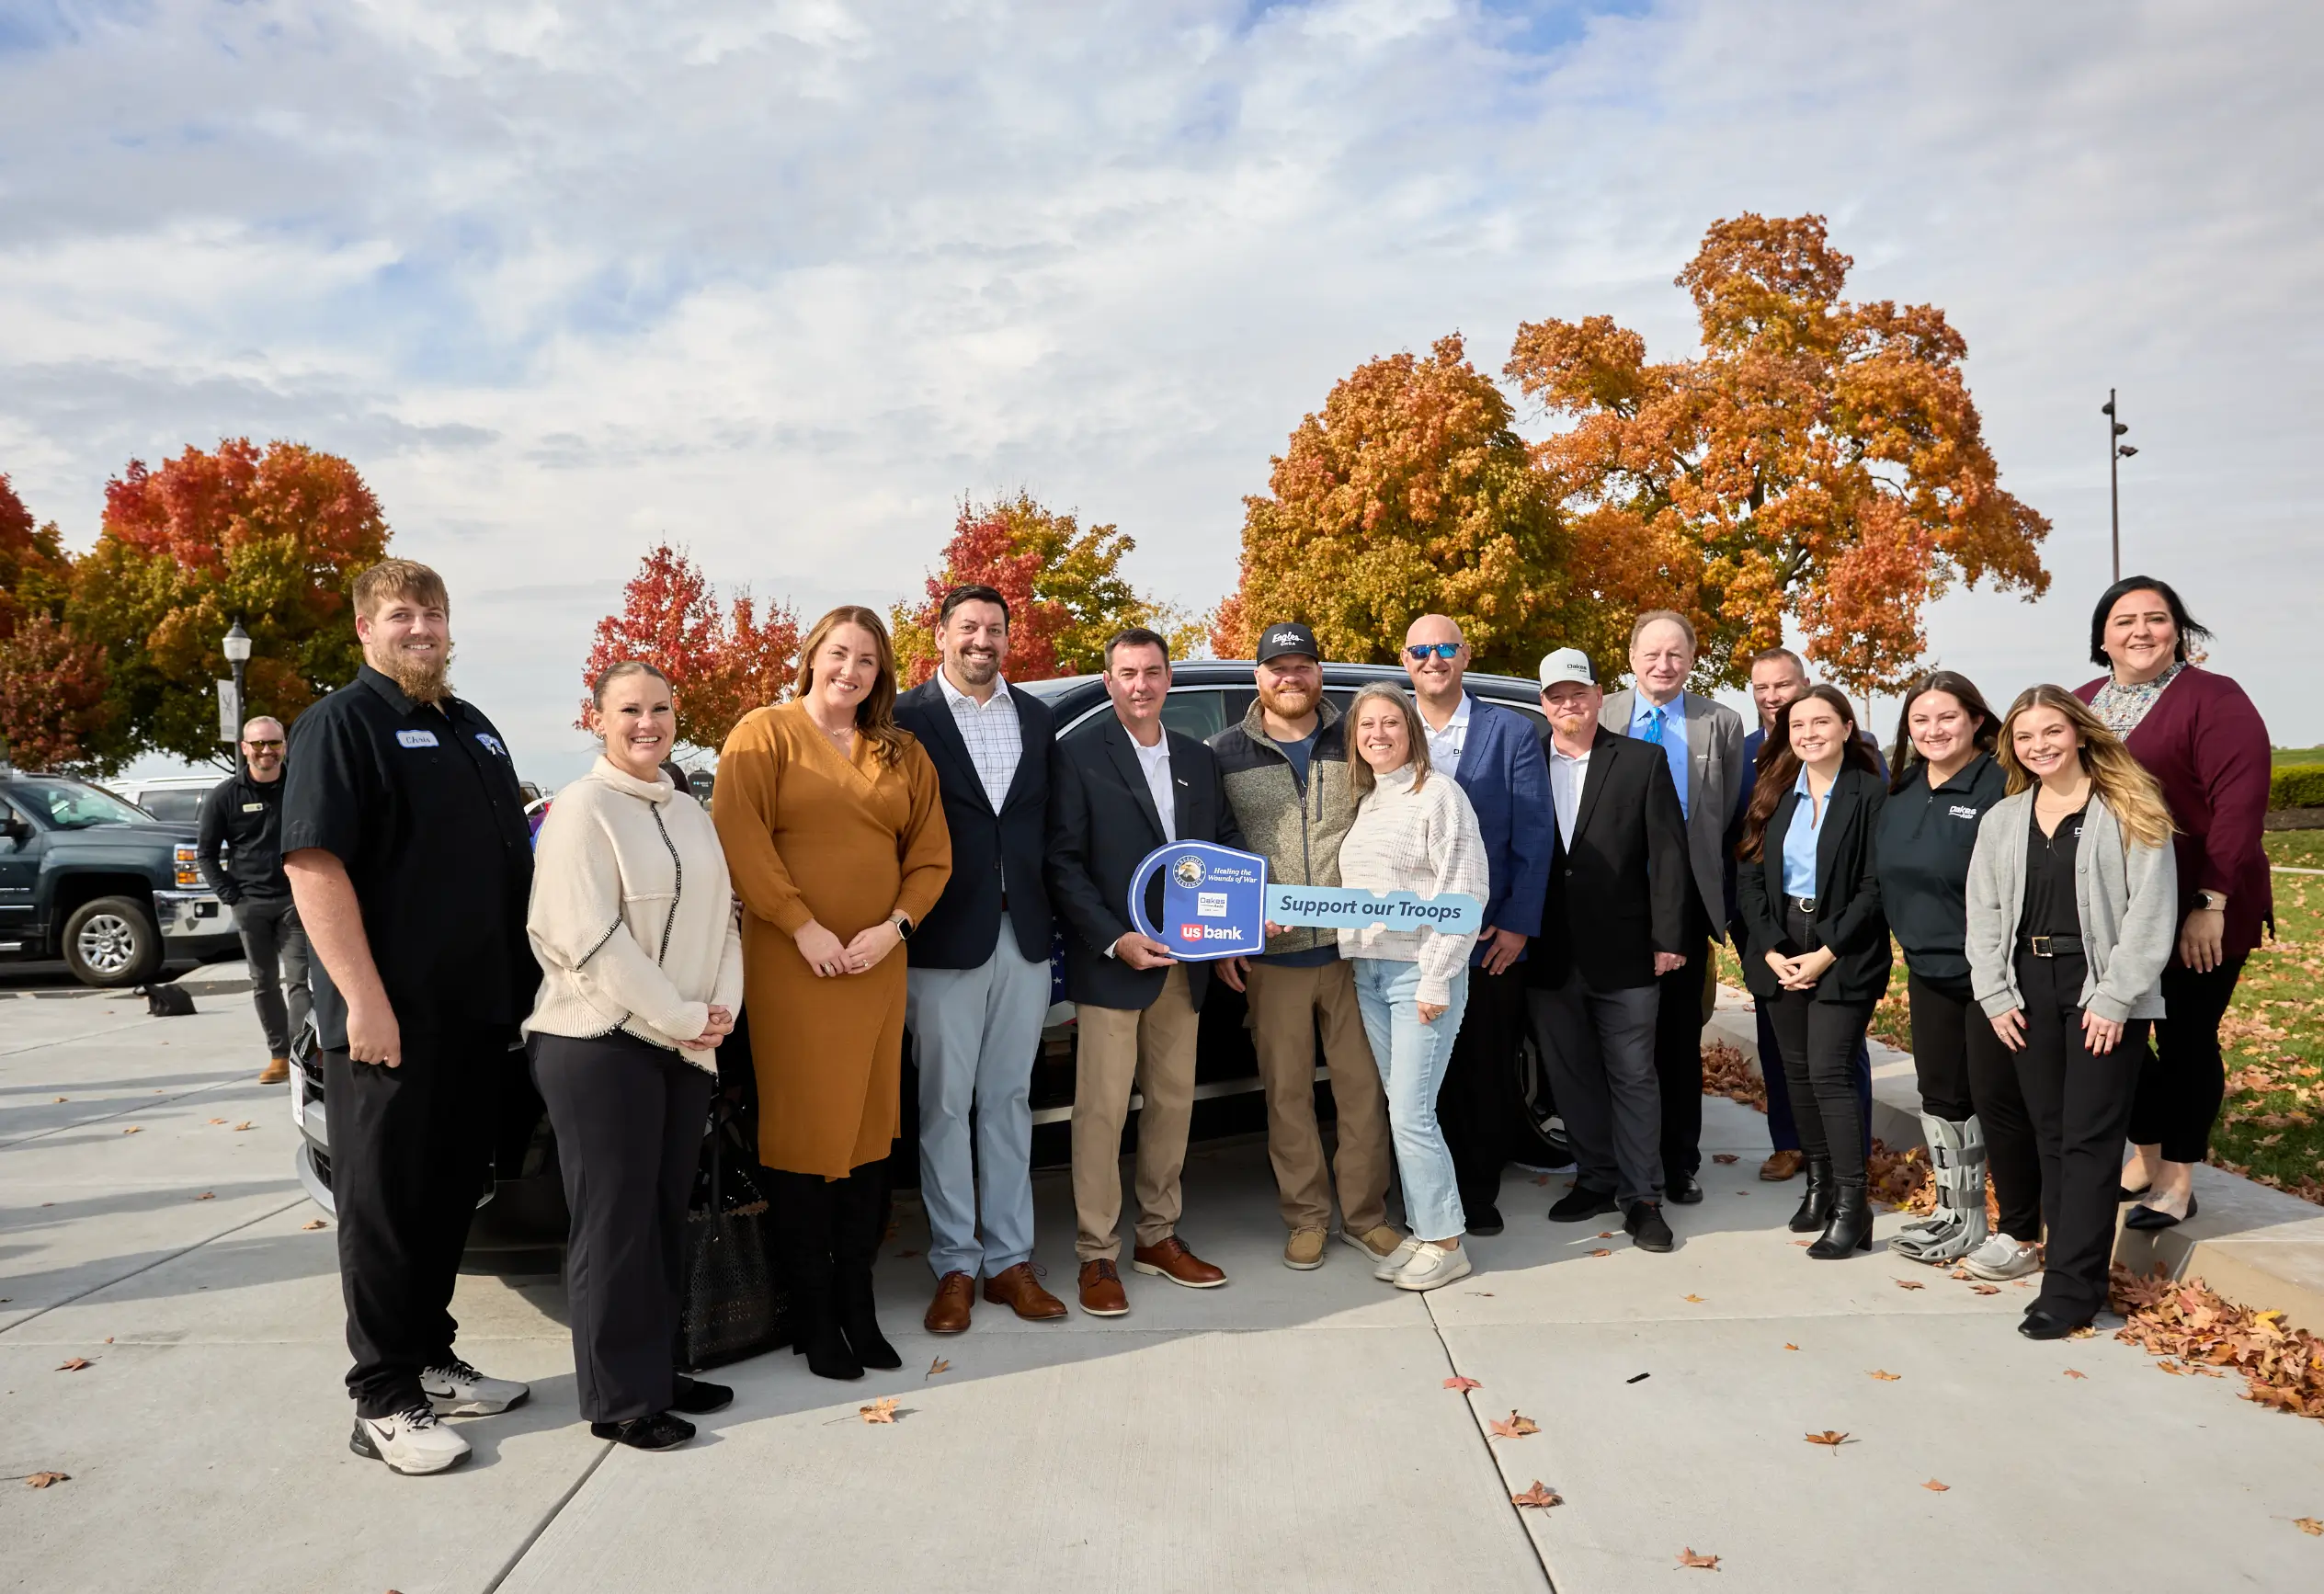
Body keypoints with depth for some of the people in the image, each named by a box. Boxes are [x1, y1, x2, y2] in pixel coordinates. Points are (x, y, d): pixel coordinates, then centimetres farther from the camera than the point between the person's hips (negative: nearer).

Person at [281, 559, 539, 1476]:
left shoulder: (472, 728, 17)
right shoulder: (341, 723, -7)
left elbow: (513, 858, 23)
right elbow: (313, 865, -17)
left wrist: (520, 984, 16)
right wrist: (364, 999, -22)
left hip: (479, 1011, 8)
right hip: (390, 1017, -7)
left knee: (450, 1196, 15)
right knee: (386, 1206, 1)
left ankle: (431, 1363, 28)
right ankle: (383, 1404, 10)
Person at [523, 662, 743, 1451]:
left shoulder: (690, 813, 14)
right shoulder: (583, 809, -9)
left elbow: (723, 913, 14)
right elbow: (589, 938, -16)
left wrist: (720, 1008, -2)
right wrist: (681, 1017, -14)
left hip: (685, 1045, 7)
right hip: (600, 1044, -7)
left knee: (666, 1214, 13)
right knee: (614, 1222, 0)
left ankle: (655, 1369, 24)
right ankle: (619, 1398, 10)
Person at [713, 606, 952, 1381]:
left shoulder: (903, 755, 13)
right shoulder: (764, 734, 0)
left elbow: (931, 855, 10)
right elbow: (740, 838, -10)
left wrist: (894, 926, -6)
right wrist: (803, 927, -15)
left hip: (876, 967, 4)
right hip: (792, 963, -4)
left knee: (868, 1135, 7)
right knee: (803, 1134, 0)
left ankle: (858, 1305, 18)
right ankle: (812, 1315, 11)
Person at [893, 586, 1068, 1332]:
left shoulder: (1037, 719, 10)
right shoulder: (907, 718, -4)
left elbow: (1049, 822, 11)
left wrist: (1049, 911, 2)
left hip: (1024, 936, 4)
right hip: (945, 939, -4)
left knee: (1009, 1102, 12)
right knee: (945, 1107, 5)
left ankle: (1010, 1258, 21)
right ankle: (955, 1265, 16)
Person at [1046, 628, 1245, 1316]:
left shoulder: (1198, 759, 13)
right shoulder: (1077, 755, -4)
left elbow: (1227, 841, 14)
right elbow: (1063, 864, -9)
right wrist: (1116, 941, -17)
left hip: (1183, 963, 5)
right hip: (1110, 962, -5)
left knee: (1173, 1102, 12)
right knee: (1102, 1109, -1)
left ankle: (1158, 1235, 27)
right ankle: (1097, 1255, 10)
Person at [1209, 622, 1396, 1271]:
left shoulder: (1354, 743, 5)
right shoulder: (1225, 753, 2)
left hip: (1352, 949, 1)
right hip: (1269, 957, -1)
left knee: (1364, 1085, 6)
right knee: (1287, 1091, 7)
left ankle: (1364, 1215, 21)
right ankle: (1305, 1217, 22)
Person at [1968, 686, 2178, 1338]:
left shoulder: (2131, 811, -2)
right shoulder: (2001, 820, 12)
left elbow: (2150, 909, -8)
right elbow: (1984, 914, 11)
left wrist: (2114, 997, -14)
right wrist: (1995, 996, 1)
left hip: (2103, 990, -5)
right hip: (2029, 989, 5)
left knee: (2090, 1138, -4)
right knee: (2051, 1135, 8)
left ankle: (2070, 1288, -1)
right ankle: (2076, 1269, 16)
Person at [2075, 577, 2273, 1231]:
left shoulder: (2213, 700, -10)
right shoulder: (2081, 705, 8)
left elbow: (2239, 806, -16)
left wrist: (2211, 903, -19)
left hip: (2197, 915, -5)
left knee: (2186, 1039, 5)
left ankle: (2178, 1179, 19)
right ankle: (2145, 1156, 31)